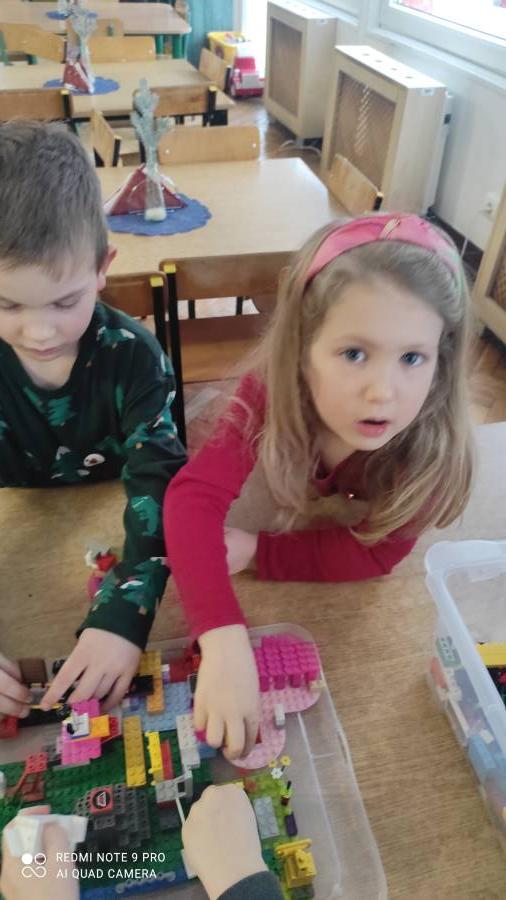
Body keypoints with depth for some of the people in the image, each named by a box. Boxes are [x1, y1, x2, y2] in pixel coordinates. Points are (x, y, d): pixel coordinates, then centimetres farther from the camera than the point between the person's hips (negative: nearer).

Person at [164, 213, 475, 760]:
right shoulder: (269, 393, -35)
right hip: (285, 522, 0)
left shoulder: (433, 446, -35)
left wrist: (255, 552, -37)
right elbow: (194, 495, -46)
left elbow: (376, 554, -28)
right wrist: (224, 642, -59)